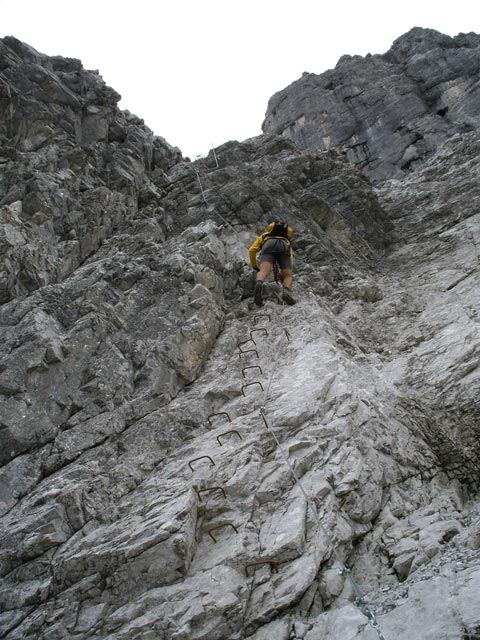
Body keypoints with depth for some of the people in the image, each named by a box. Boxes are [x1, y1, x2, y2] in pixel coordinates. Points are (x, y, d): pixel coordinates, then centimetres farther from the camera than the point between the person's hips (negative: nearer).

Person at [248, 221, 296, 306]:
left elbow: (252, 250, 27)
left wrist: (254, 266, 40)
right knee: (288, 276, 2)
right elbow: (290, 259, 46)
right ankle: (287, 291, -33)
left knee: (263, 272, -22)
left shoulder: (264, 236, 43)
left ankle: (259, 284, -58)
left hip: (269, 246, -1)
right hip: (284, 247, 1)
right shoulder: (286, 241, 50)